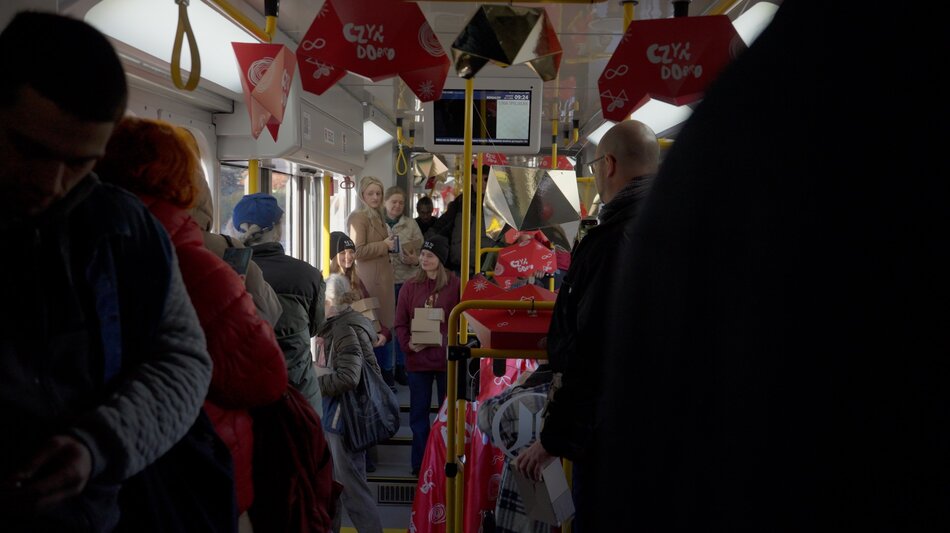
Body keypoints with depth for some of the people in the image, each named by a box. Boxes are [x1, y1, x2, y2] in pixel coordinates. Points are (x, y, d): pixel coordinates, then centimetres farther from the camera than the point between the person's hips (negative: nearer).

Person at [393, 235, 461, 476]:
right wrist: (408, 344, -13)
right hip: (417, 358, 2)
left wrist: (454, 345, -16)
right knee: (418, 413, 9)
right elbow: (400, 322, 3)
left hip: (447, 358, -2)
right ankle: (419, 463, 20)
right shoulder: (410, 286, 4)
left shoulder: (455, 285, -3)